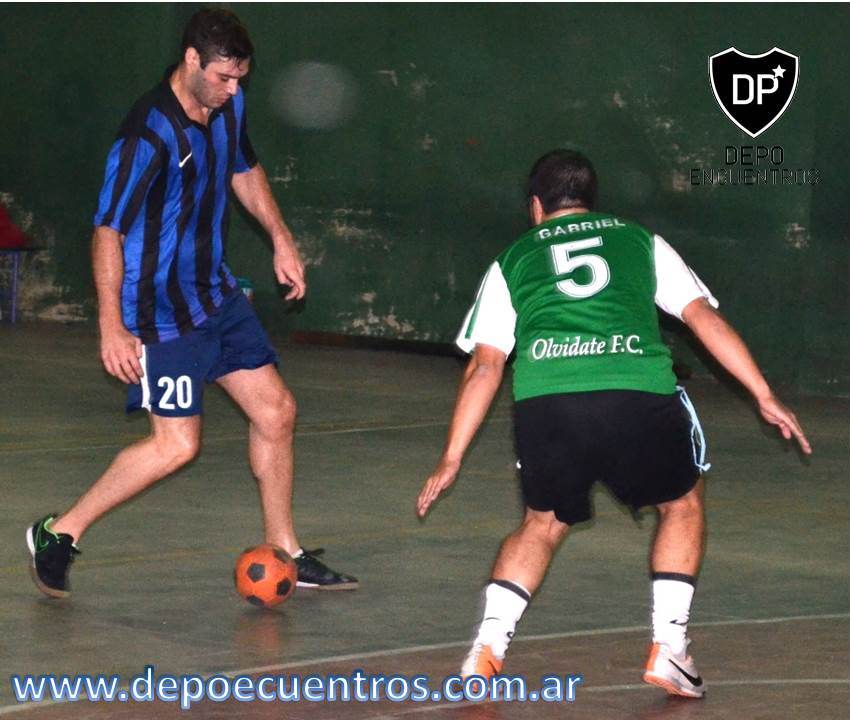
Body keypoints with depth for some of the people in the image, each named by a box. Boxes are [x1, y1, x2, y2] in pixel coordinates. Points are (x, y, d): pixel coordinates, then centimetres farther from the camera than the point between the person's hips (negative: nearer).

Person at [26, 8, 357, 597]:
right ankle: (59, 533, 3)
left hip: (217, 293, 8)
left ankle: (284, 554, 24)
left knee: (276, 412, 9)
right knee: (177, 444, -12)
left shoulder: (229, 106, 1)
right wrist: (111, 326, -26)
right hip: (160, 310, -8)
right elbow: (108, 230, -23)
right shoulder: (150, 134, -24)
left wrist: (281, 239, 19)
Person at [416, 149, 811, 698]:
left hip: (544, 399, 1)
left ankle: (488, 647, 10)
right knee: (682, 504, 25)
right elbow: (703, 315, 17)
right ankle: (668, 650, 17)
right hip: (639, 393, -1)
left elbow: (485, 366, 19)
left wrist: (452, 459, 22)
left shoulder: (513, 260, 26)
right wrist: (765, 396, 17)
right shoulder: (640, 241, 27)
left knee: (544, 522, 26)